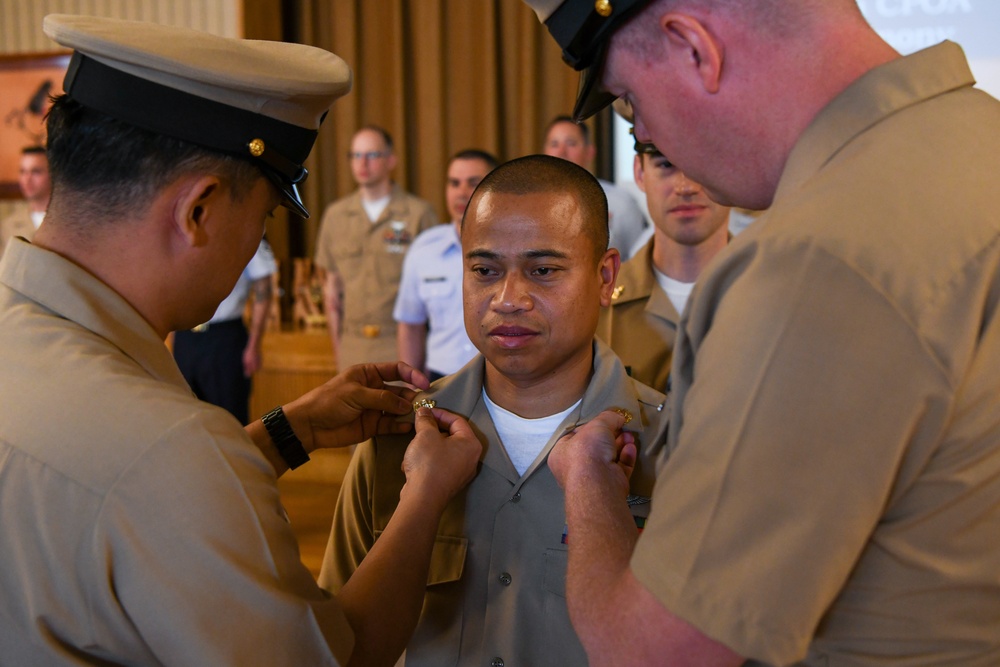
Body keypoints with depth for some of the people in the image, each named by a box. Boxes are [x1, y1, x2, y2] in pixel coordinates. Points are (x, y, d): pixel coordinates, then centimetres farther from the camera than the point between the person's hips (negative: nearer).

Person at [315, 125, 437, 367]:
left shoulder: (419, 213, -1)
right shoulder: (335, 215, 10)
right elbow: (331, 288, 14)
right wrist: (337, 344, 10)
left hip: (402, 346, -3)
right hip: (353, 350, 3)